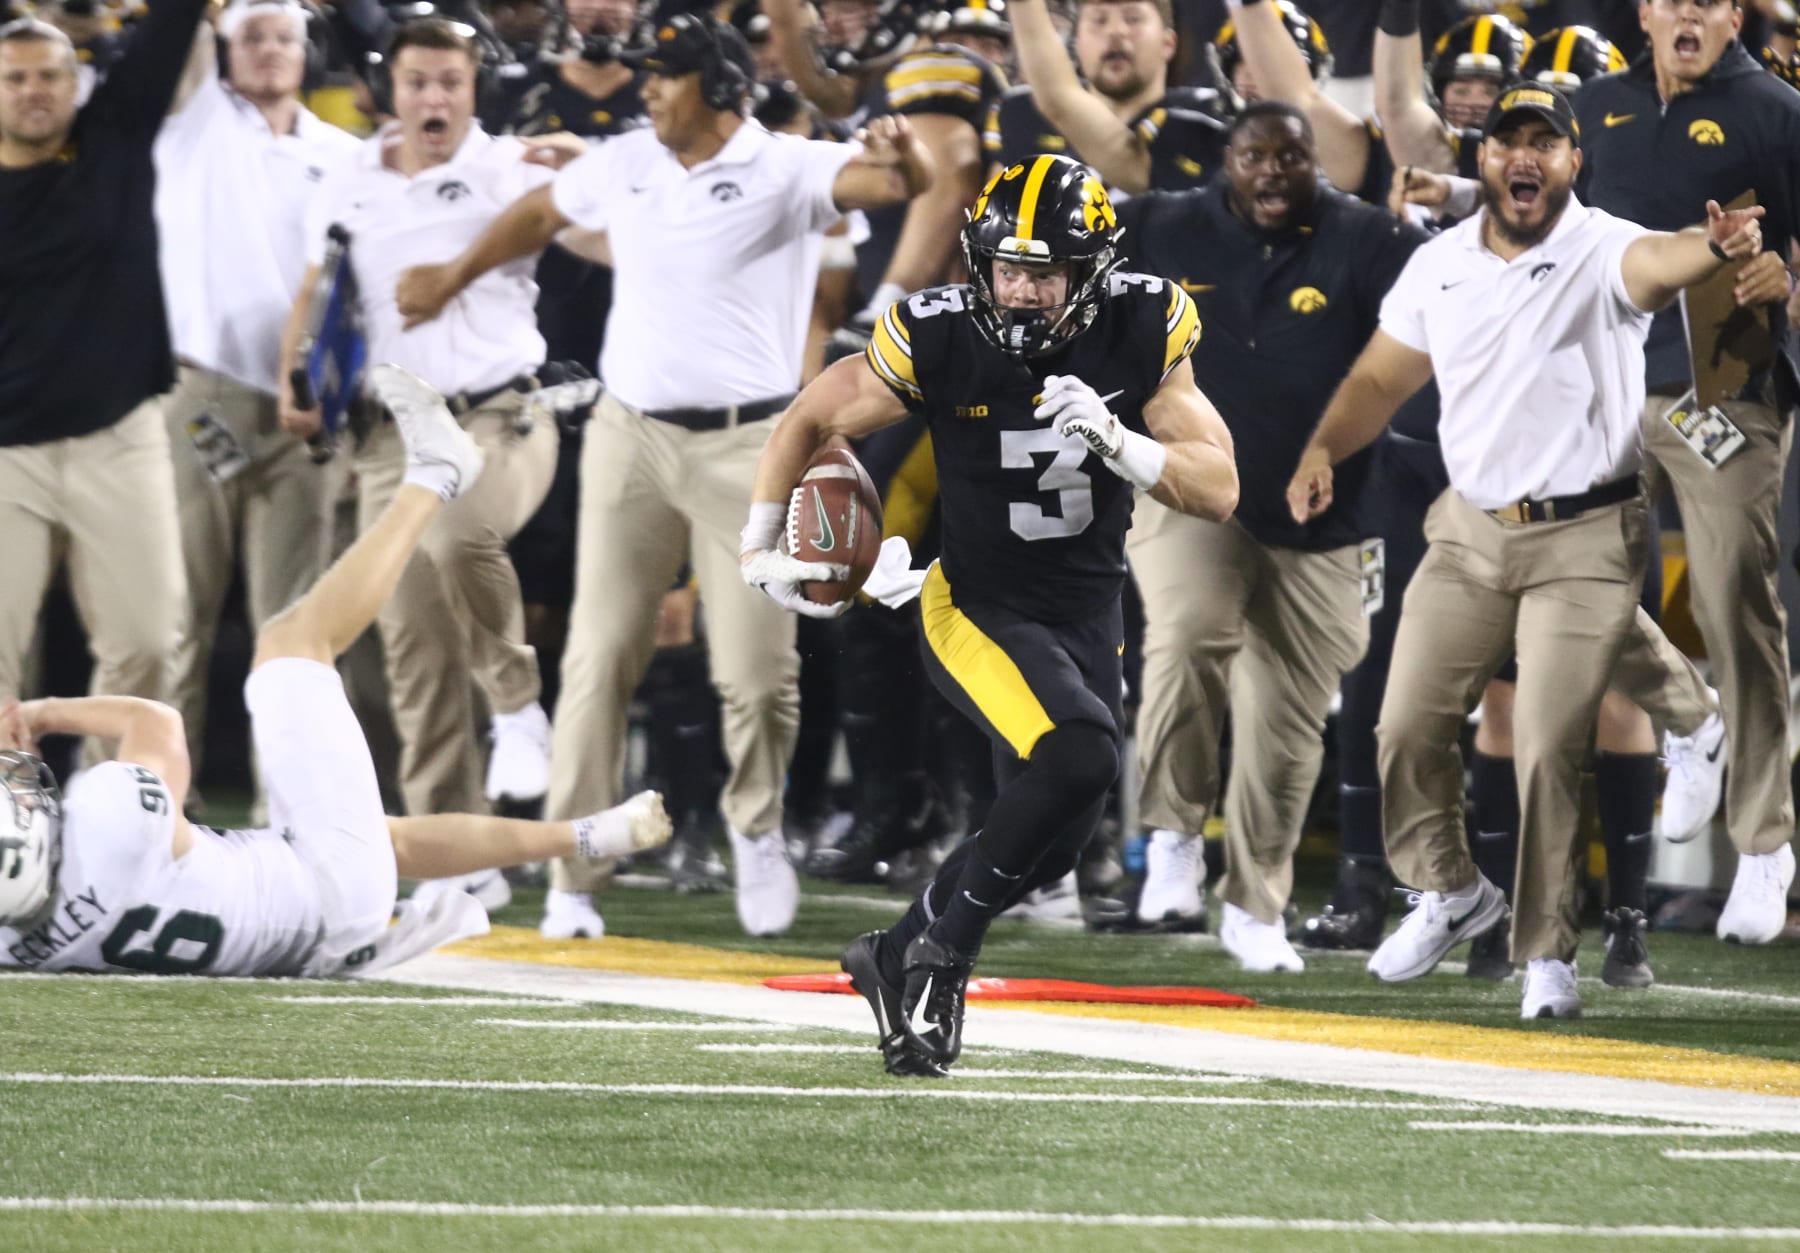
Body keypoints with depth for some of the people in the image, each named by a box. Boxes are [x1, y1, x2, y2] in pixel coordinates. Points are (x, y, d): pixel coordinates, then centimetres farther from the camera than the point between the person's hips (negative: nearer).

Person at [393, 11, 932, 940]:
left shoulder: (786, 171, -9)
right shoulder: (623, 165, 6)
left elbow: (901, 184, -26)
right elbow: (540, 214, 25)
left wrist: (903, 158, -49)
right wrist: (455, 278, 35)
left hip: (746, 446, -4)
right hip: (630, 437, 4)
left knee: (755, 671, -2)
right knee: (598, 656, -1)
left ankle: (755, 827, 27)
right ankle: (572, 879, 3)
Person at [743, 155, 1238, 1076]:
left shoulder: (1141, 333, -12)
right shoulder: (939, 341, -17)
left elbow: (1219, 491, -13)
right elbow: (813, 419, -1)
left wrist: (1119, 445, -29)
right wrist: (760, 550, -3)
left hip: (1088, 618, 4)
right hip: (979, 610, -4)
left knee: (1047, 850, 9)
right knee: (1078, 755, -29)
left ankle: (899, 959, 34)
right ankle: (945, 943, -10)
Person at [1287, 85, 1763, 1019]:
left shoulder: (1601, 252, -15)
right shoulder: (1439, 265, 2)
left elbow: (1656, 263, -38)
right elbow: (1381, 378, 12)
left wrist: (1714, 247, -62)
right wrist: (1322, 448, -7)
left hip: (1584, 543, -5)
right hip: (1469, 530, 5)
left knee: (1550, 749, -7)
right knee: (1408, 726, 6)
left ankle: (1548, 952, 8)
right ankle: (1451, 891, 30)